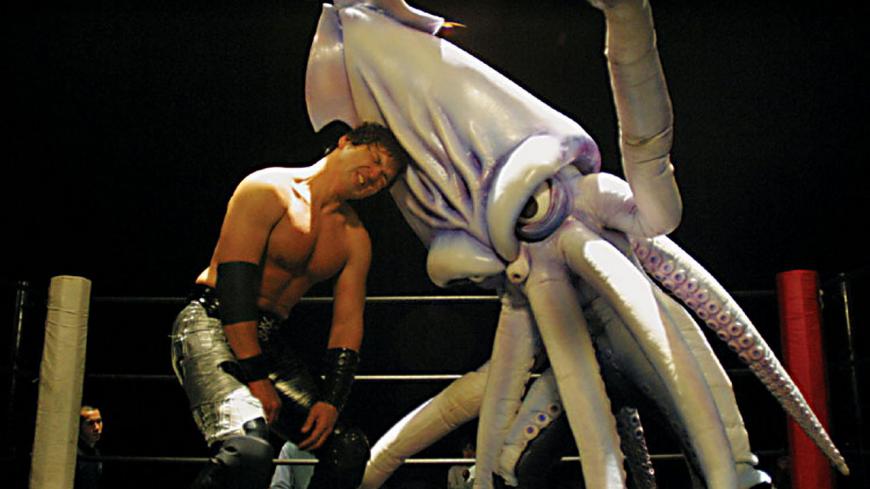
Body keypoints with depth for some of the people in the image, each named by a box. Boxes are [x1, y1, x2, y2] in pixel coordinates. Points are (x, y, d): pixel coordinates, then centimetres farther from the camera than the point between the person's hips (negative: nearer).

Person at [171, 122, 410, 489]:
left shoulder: (355, 240, 9)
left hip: (269, 341, 7)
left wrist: (330, 401, -8)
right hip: (212, 322, -7)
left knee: (350, 450, 1)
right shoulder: (268, 189, -10)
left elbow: (347, 324, 6)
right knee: (248, 451, -31)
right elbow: (234, 282, -17)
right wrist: (255, 378, -21)